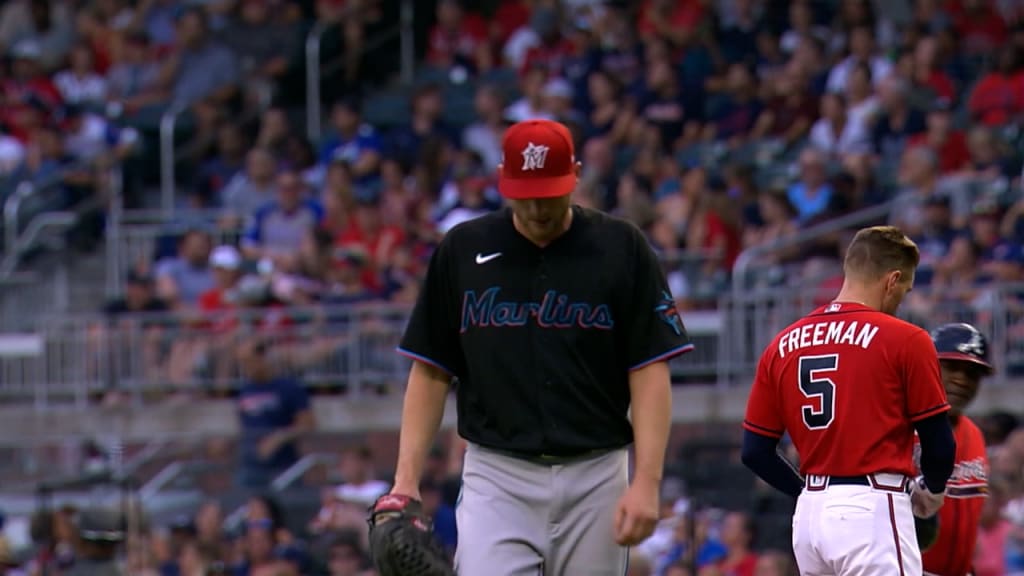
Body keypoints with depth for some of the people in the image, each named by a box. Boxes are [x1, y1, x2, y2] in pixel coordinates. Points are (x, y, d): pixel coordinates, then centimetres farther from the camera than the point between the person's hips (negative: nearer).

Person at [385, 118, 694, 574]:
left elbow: (650, 371, -3)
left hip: (594, 479, 0)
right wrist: (406, 479, -1)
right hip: (497, 479, 0)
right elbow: (430, 371, 8)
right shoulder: (462, 251, 4)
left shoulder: (621, 250, 0)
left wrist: (646, 482, -13)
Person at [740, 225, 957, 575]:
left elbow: (754, 451, 11)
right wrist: (930, 492, 17)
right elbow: (939, 443, -3)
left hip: (809, 511, 6)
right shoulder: (905, 340, -4)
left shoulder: (783, 345, 11)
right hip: (873, 509, -6)